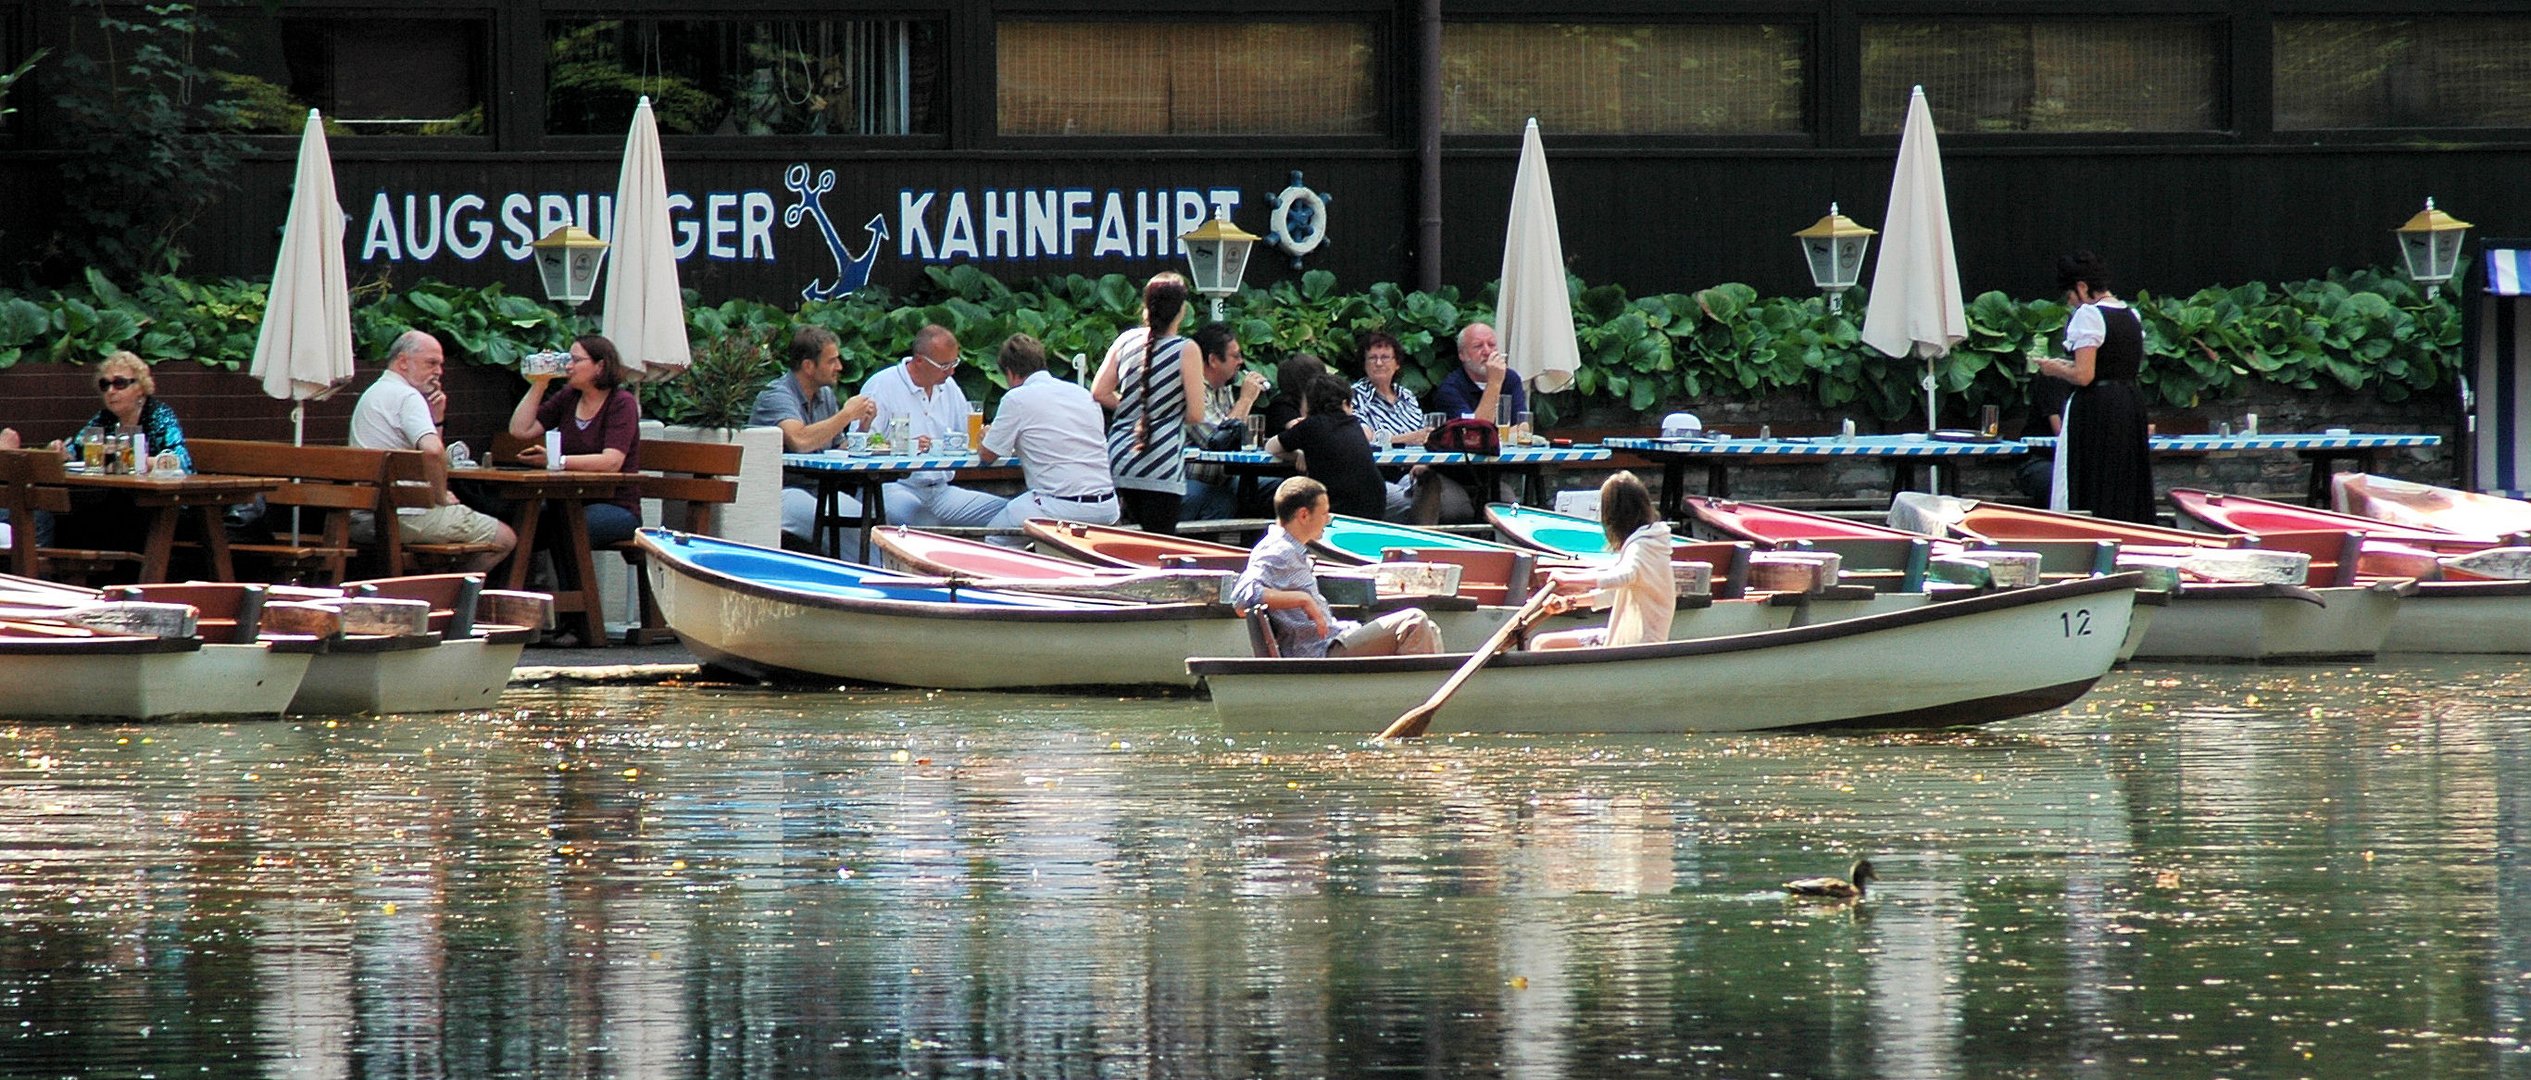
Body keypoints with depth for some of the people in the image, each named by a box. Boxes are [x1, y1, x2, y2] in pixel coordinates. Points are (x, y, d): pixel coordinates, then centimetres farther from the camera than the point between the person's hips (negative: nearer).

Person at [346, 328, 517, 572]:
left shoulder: (373, 394, 23)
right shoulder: (406, 397, -11)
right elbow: (433, 451, -28)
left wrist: (436, 418, 13)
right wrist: (441, 496, -12)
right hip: (404, 514, -10)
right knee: (504, 539, -2)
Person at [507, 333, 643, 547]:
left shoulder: (622, 403, -6)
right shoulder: (568, 398, 13)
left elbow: (611, 462, -19)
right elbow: (519, 430, 9)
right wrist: (539, 384, 3)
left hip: (617, 507, -5)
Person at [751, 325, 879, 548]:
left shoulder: (825, 395, 15)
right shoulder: (776, 395, -10)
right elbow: (800, 441, -29)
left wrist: (862, 425, 1)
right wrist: (847, 415, -17)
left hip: (818, 490, 7)